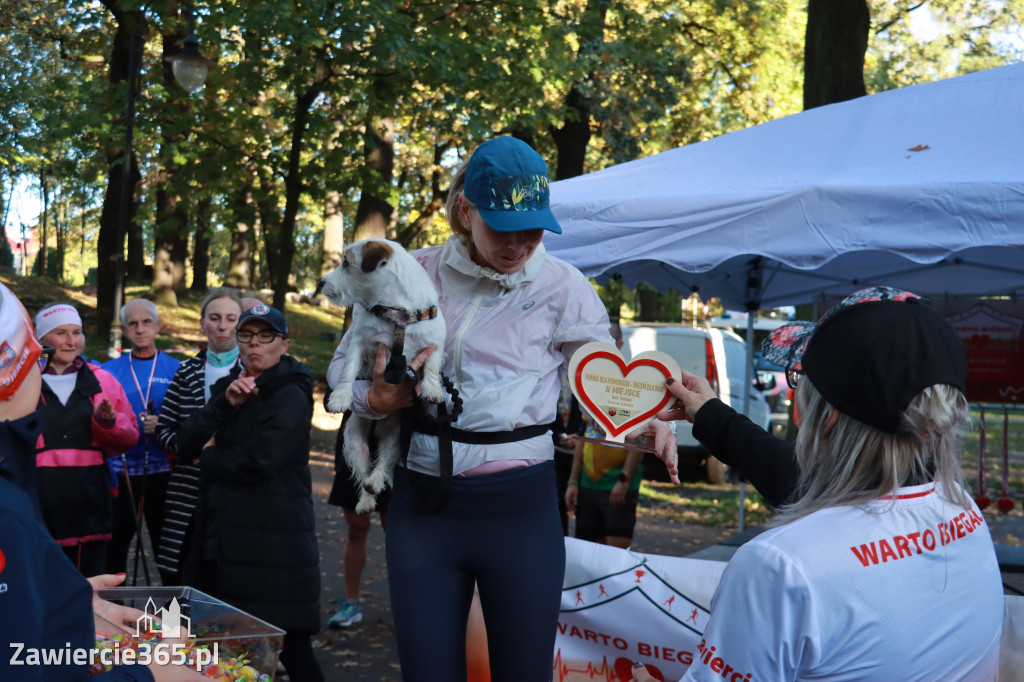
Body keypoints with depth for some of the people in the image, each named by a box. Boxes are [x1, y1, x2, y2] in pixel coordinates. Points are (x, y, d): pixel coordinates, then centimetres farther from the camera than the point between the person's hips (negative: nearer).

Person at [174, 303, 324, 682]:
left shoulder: (291, 397, -9)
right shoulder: (228, 386, 15)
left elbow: (258, 460, -21)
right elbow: (186, 442, 4)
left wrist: (211, 456, -4)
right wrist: (225, 403, -11)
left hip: (272, 539, -7)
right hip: (221, 535, 8)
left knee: (289, 643, -4)